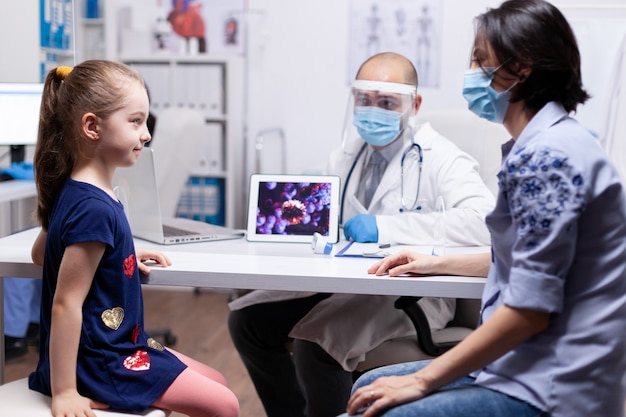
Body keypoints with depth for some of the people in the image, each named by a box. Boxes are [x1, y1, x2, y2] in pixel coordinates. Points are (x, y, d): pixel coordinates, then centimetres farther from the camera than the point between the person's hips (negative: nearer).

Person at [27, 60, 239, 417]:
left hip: (116, 345, 10)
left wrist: (125, 256, 13)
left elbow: (41, 254, 19)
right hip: (99, 365, -10)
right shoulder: (94, 209, -26)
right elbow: (65, 304, -26)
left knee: (216, 382, 18)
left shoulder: (74, 192, 4)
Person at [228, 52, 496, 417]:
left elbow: (484, 221, -29)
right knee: (247, 319, -1)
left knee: (316, 335, -30)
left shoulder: (439, 158, -12)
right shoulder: (350, 152, 9)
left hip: (411, 294, -7)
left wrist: (386, 227, -27)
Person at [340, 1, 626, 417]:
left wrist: (422, 380, -18)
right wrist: (436, 264, 23)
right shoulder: (542, 144, 12)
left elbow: (531, 307, -23)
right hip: (525, 365, 10)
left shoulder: (547, 156, -20)